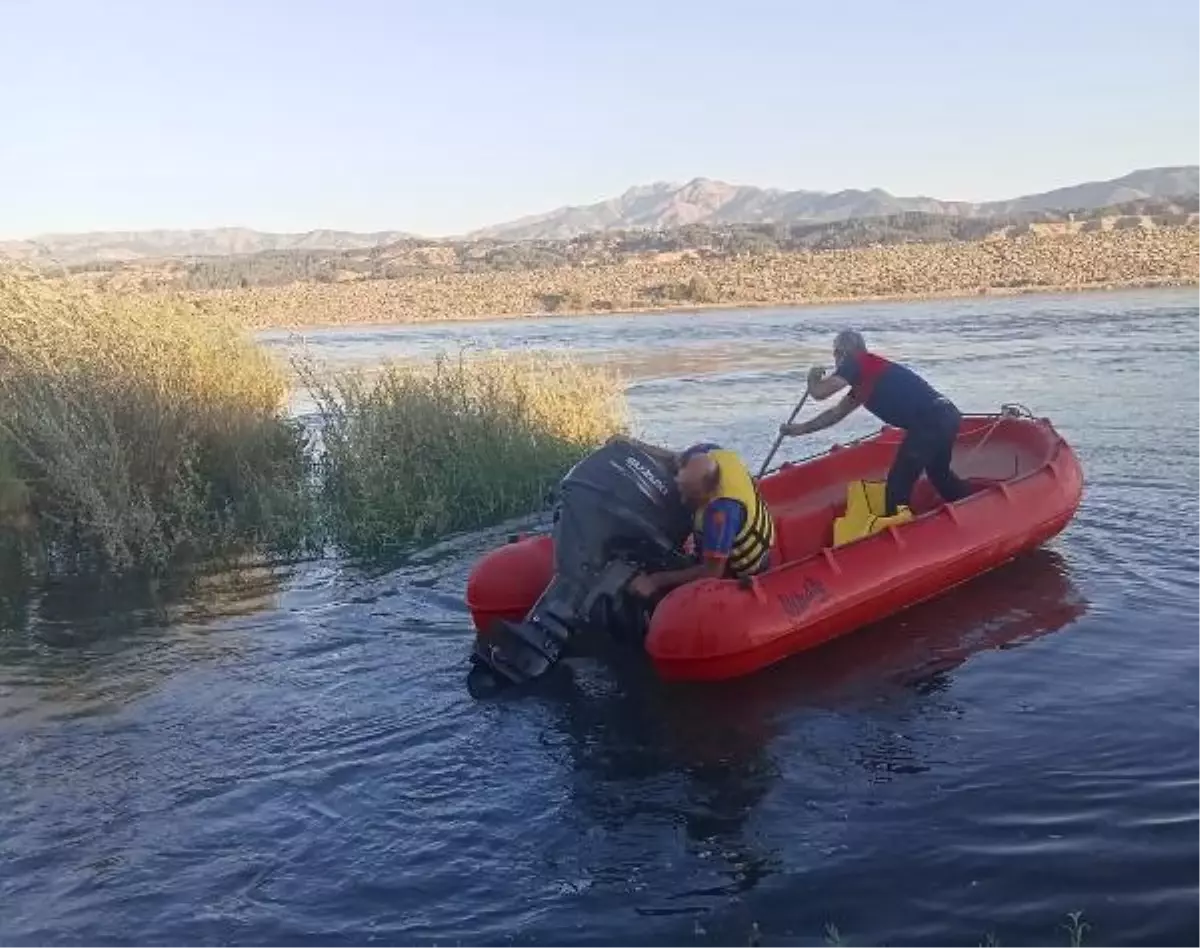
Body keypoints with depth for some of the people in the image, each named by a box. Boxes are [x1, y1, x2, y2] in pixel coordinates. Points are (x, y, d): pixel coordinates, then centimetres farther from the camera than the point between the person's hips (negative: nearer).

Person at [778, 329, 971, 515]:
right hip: (944, 416, 10)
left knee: (898, 484, -3)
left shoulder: (858, 363, -4)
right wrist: (799, 429, 31)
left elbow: (819, 392, -10)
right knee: (940, 474, 31)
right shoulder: (863, 380, 23)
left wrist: (813, 377, 13)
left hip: (931, 421, -10)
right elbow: (837, 412, 30)